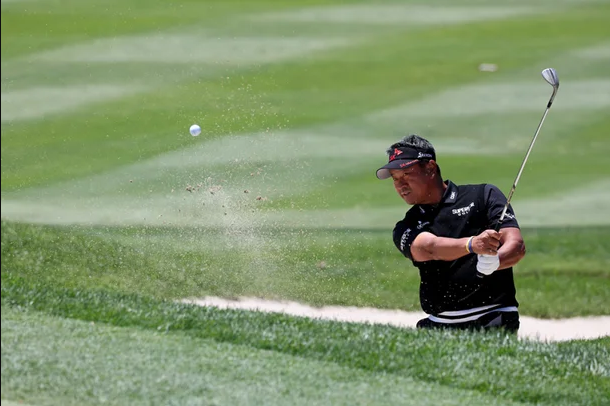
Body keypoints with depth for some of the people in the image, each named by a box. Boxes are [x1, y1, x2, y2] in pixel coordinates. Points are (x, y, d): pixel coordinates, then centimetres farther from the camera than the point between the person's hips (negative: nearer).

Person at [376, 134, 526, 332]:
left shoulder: (484, 196, 7)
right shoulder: (405, 230, 13)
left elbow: (517, 246, -4)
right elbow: (431, 248, -10)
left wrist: (493, 262, -27)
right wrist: (472, 244, -30)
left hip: (493, 320, -4)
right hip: (439, 326, 4)